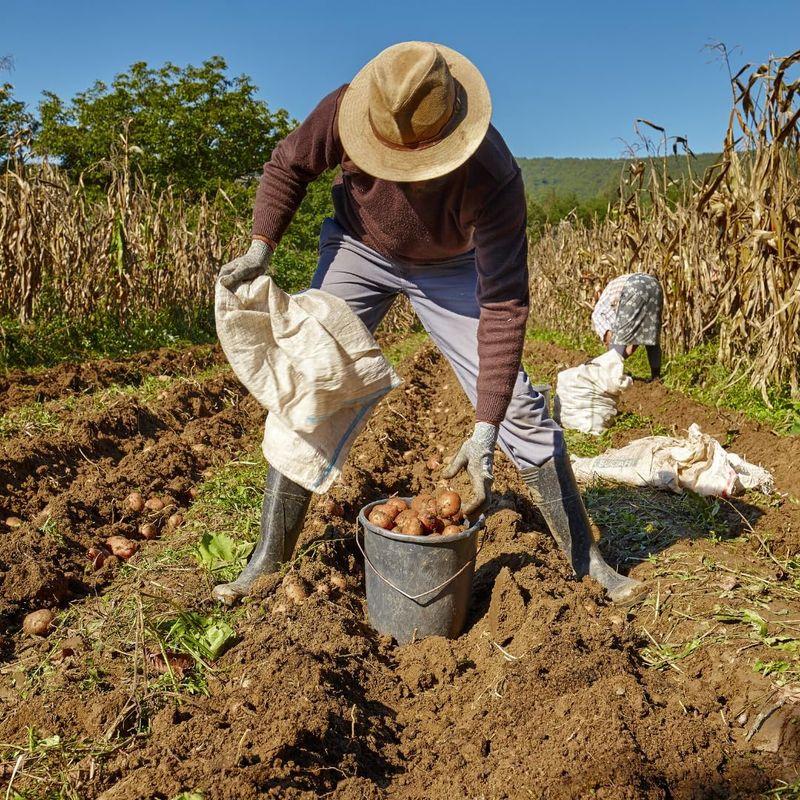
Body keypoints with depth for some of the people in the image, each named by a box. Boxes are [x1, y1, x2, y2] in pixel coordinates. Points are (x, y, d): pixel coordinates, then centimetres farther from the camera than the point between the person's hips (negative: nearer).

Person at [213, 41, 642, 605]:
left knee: (518, 404, -9)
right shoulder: (346, 110, -28)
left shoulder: (494, 179, -36)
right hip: (358, 250, 2)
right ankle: (268, 561, 3)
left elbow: (504, 306, -36)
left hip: (450, 269, -2)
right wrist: (261, 247, -22)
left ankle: (586, 560, 6)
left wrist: (485, 432, -39)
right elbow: (288, 166, -7)